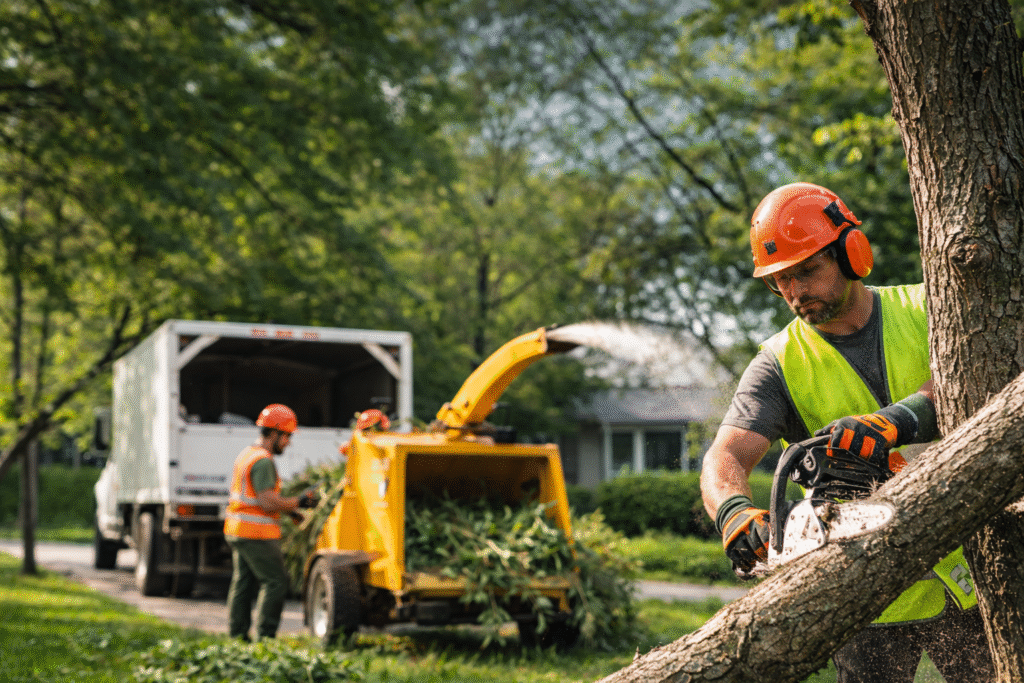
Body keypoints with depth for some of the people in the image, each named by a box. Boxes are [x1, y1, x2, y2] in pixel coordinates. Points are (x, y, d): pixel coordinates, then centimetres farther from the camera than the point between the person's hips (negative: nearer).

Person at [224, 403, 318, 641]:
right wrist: (299, 502, -11)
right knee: (275, 581, -5)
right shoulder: (263, 461, -17)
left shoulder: (246, 454, 15)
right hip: (256, 532, -10)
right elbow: (268, 503, -22)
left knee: (243, 583, 12)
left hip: (237, 531, 10)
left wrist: (287, 507, 18)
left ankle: (237, 634, 14)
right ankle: (265, 635, -5)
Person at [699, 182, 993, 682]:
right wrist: (734, 511, -38)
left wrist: (901, 417, -38)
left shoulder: (924, 311, 0)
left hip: (968, 570, 1)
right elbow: (725, 459, -15)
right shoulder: (779, 364, -3)